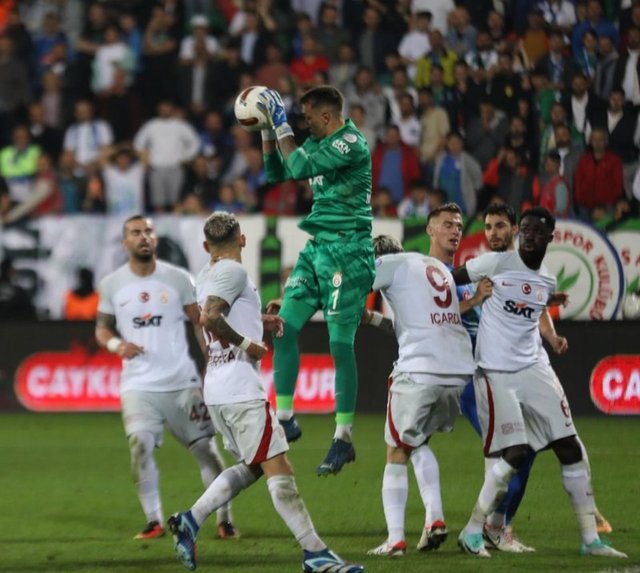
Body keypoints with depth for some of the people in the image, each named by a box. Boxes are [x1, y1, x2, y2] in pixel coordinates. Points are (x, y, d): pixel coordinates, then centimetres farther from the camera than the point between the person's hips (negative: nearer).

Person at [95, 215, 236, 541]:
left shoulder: (177, 279, 1)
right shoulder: (112, 285, 3)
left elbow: (200, 323, 5)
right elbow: (102, 328, 12)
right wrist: (115, 344, -10)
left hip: (182, 382, 0)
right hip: (139, 387, 0)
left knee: (205, 448, 1)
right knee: (140, 446, -17)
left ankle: (224, 520, 13)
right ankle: (154, 521, -4)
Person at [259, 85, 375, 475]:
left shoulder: (351, 143, -14)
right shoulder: (318, 142, 14)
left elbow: (300, 168, -23)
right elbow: (277, 173, 22)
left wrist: (281, 121, -15)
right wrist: (268, 130, 12)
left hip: (347, 250, -9)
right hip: (317, 248, 9)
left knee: (341, 344, -7)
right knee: (285, 328, 4)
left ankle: (344, 439, -3)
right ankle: (286, 419, 14)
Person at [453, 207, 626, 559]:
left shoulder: (548, 282, 11)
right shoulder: (496, 264, -6)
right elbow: (449, 280, 0)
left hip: (532, 370, 6)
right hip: (495, 372, -6)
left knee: (569, 448, 0)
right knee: (514, 454, -15)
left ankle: (590, 539, 6)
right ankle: (472, 530, 1)